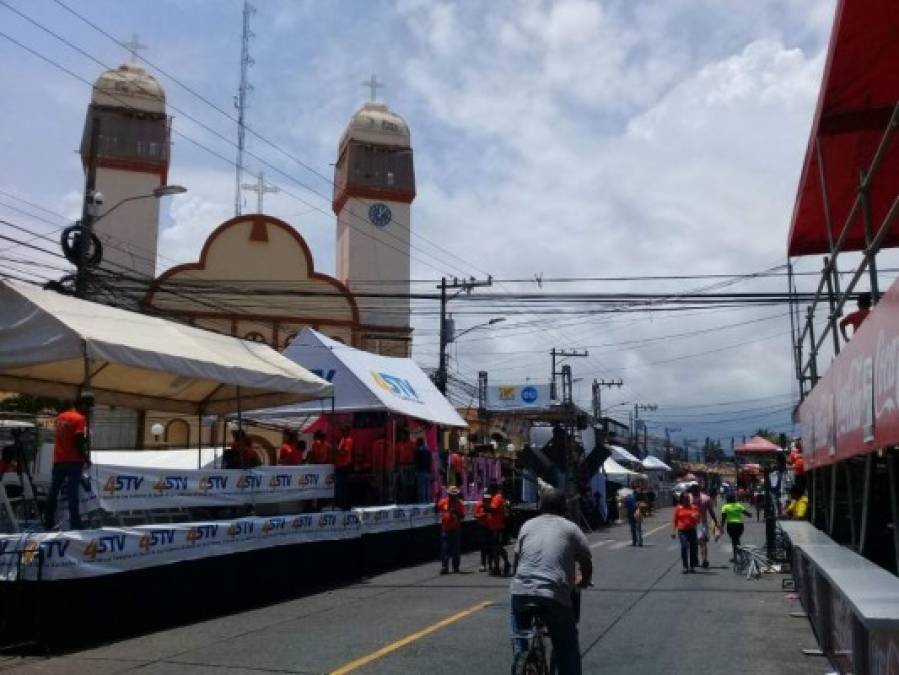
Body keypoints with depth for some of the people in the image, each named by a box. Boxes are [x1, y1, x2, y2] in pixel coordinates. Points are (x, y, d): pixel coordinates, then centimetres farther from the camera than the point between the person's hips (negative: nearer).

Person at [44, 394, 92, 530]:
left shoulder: (61, 416, 12)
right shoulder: (80, 418, -12)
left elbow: (60, 437, 16)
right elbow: (79, 442, -18)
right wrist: (85, 457, -7)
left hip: (58, 459, 7)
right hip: (73, 460, -7)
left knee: (53, 491, 11)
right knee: (72, 492, -7)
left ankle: (49, 522, 16)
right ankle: (75, 524, -6)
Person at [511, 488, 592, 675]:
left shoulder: (528, 525, 19)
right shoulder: (571, 528, 12)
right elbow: (586, 562, 12)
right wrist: (583, 582, 31)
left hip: (521, 591, 3)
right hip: (555, 593, -3)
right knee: (567, 649, 12)